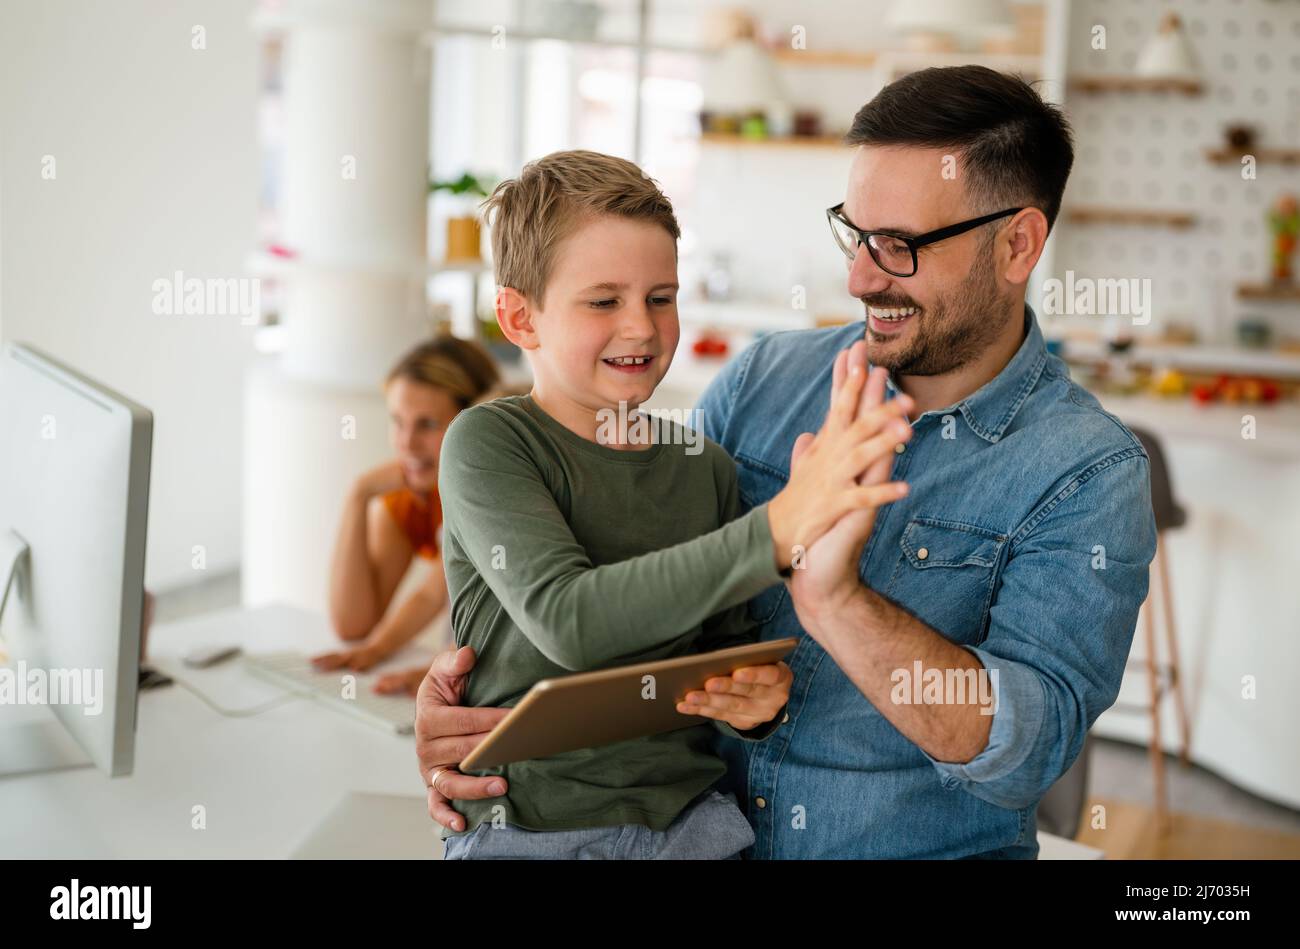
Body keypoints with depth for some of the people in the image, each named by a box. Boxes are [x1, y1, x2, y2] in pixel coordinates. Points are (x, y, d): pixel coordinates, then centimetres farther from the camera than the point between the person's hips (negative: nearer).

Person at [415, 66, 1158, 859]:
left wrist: (836, 598, -30)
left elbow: (1031, 746, -18)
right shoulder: (764, 380, 4)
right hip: (693, 832, 4)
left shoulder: (1091, 474, -8)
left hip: (922, 847, -3)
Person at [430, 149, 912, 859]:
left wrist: (753, 701, -10)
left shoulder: (705, 467, 5)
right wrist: (779, 529, -33)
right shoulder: (487, 442, -10)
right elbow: (566, 620, -25)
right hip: (531, 830, -4)